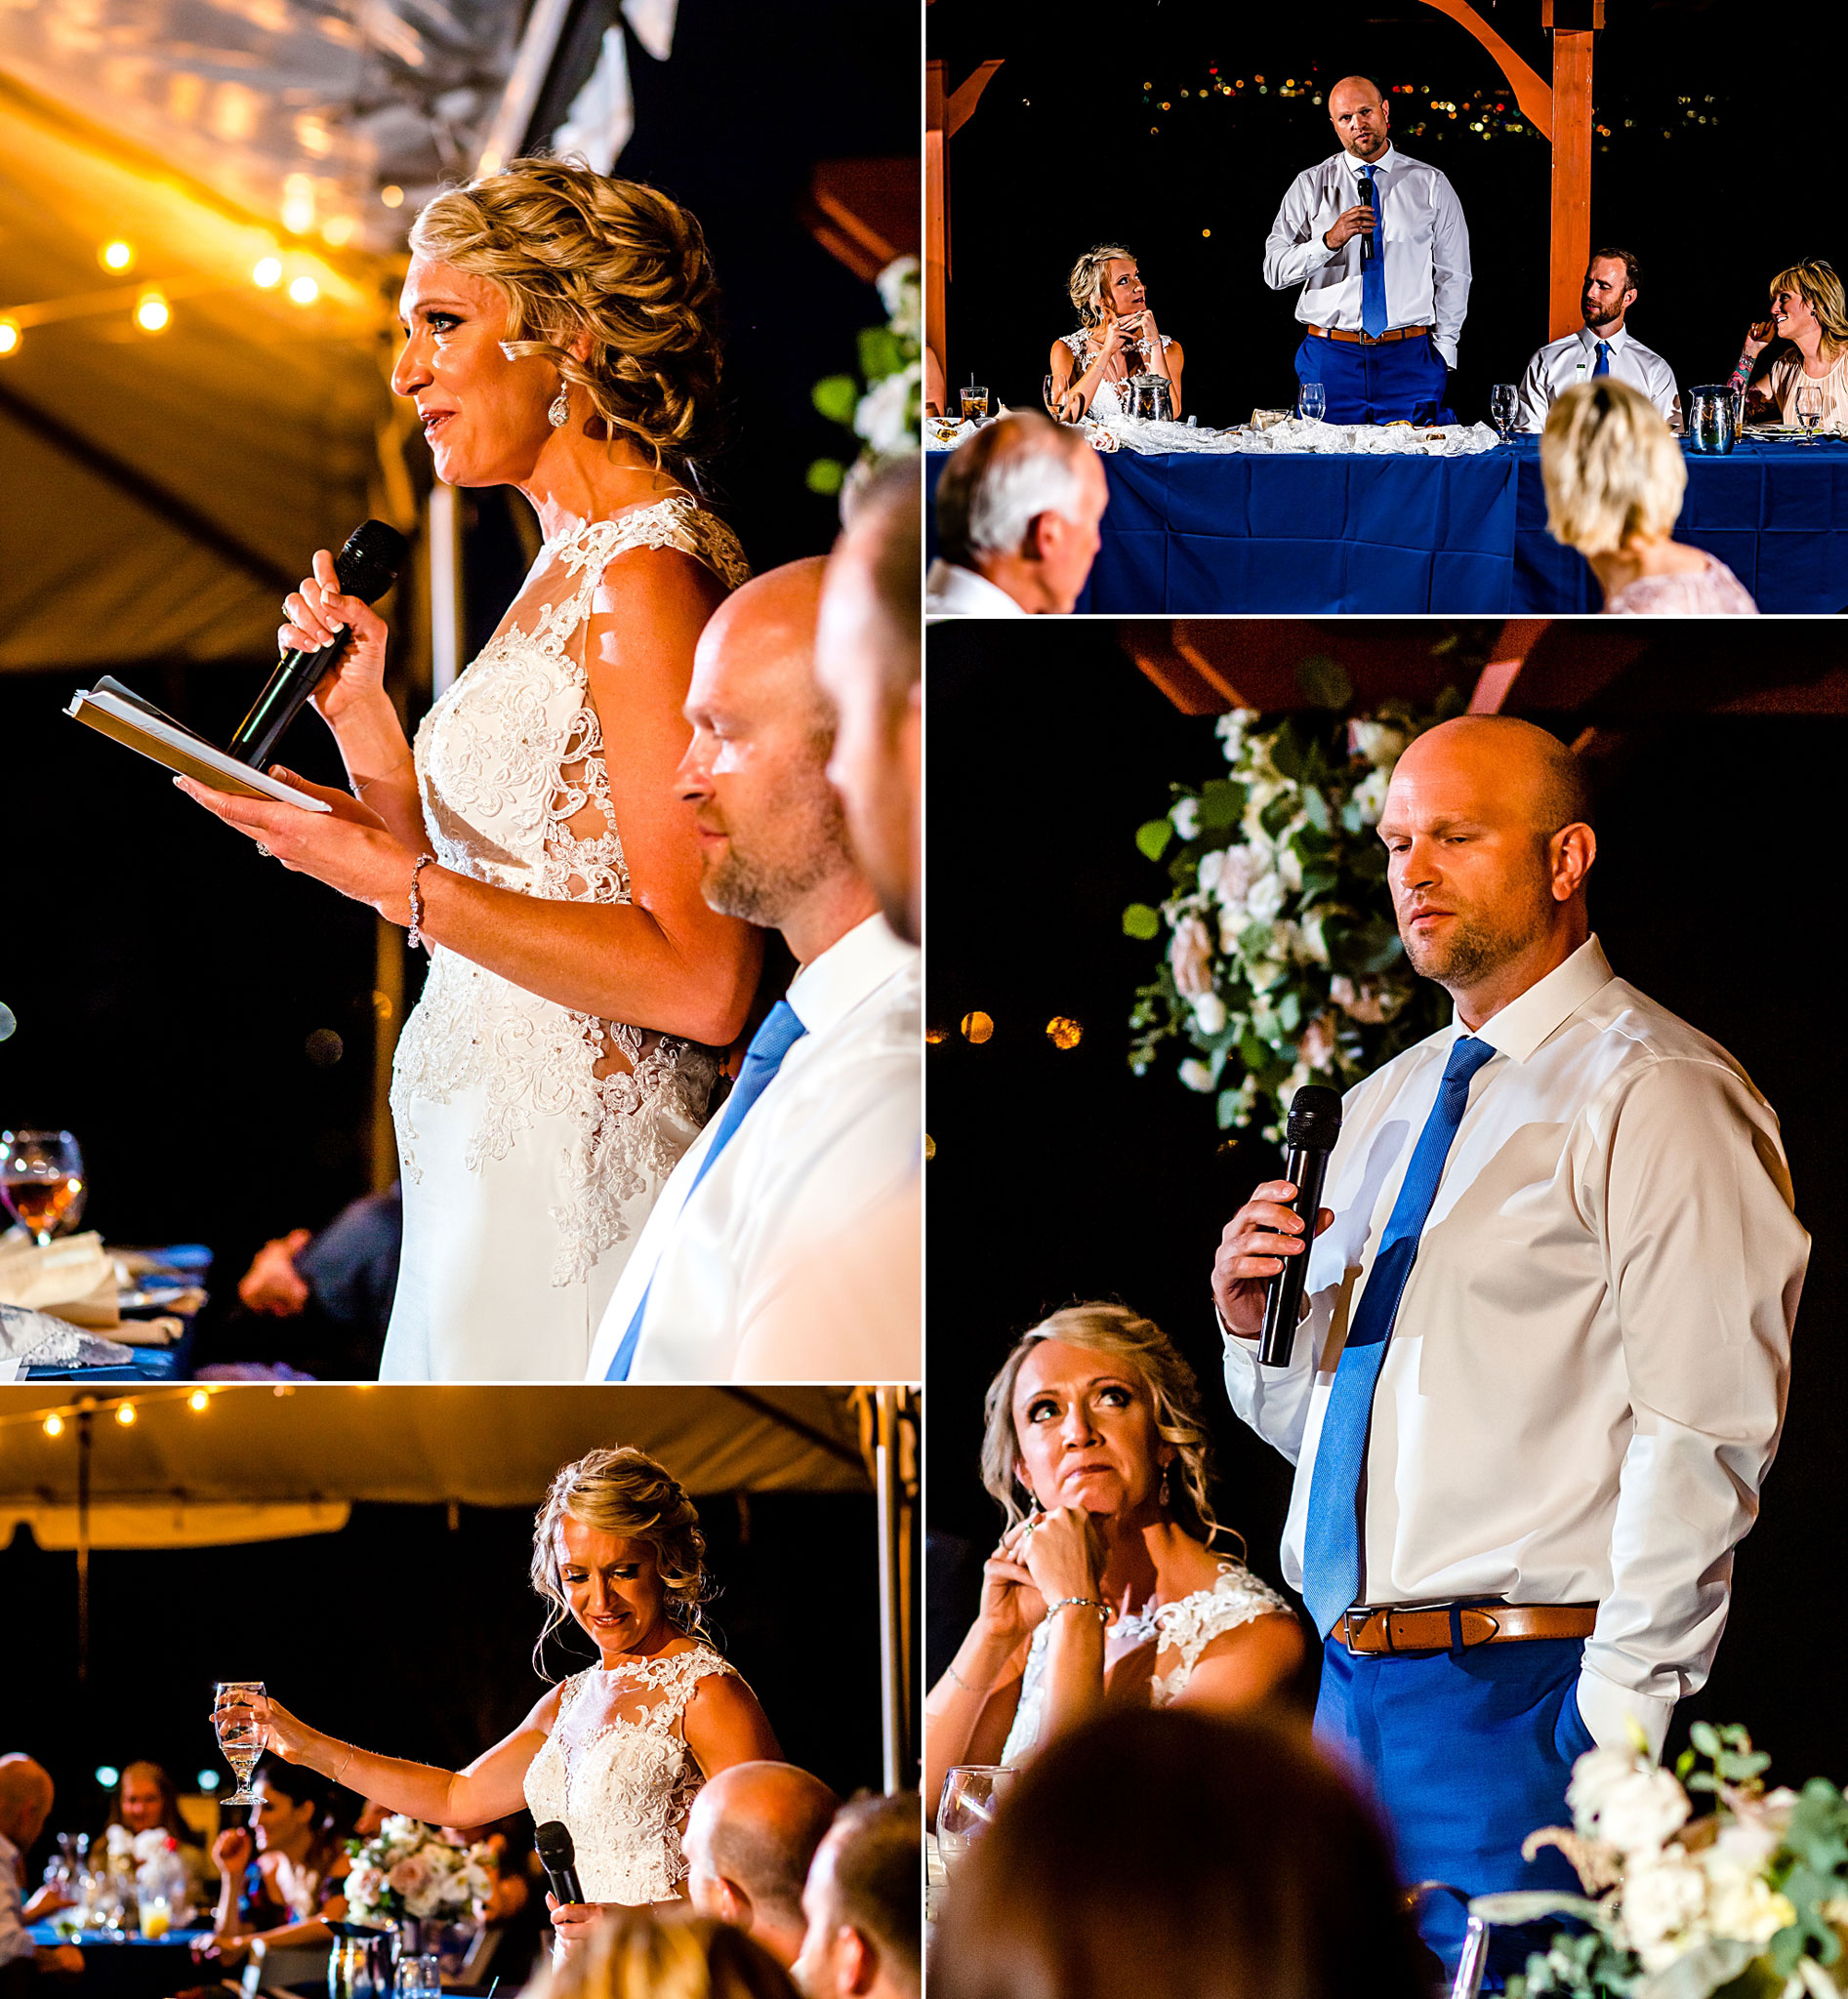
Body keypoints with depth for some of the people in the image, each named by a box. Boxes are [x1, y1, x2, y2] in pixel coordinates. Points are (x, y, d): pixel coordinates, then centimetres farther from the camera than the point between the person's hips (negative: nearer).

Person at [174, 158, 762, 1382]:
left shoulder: (648, 577, -15)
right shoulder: (570, 569, 16)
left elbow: (702, 982, -21)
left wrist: (392, 879, -19)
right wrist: (362, 715, 7)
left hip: (578, 1176, -10)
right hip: (488, 1168, 10)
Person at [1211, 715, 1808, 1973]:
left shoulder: (1653, 1093, -7)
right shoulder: (1382, 1110, 19)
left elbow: (1702, 1440, -13)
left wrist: (1621, 1718, -18)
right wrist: (1261, 1324, 4)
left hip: (1525, 1690, -8)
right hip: (1352, 1692, 8)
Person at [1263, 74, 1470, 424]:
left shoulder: (1430, 185, 8)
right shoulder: (1309, 186, 7)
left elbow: (1453, 275, 9)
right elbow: (1275, 270, -2)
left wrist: (1442, 352, 1)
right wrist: (1329, 241, -18)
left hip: (1409, 359, 0)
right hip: (1331, 361, 0)